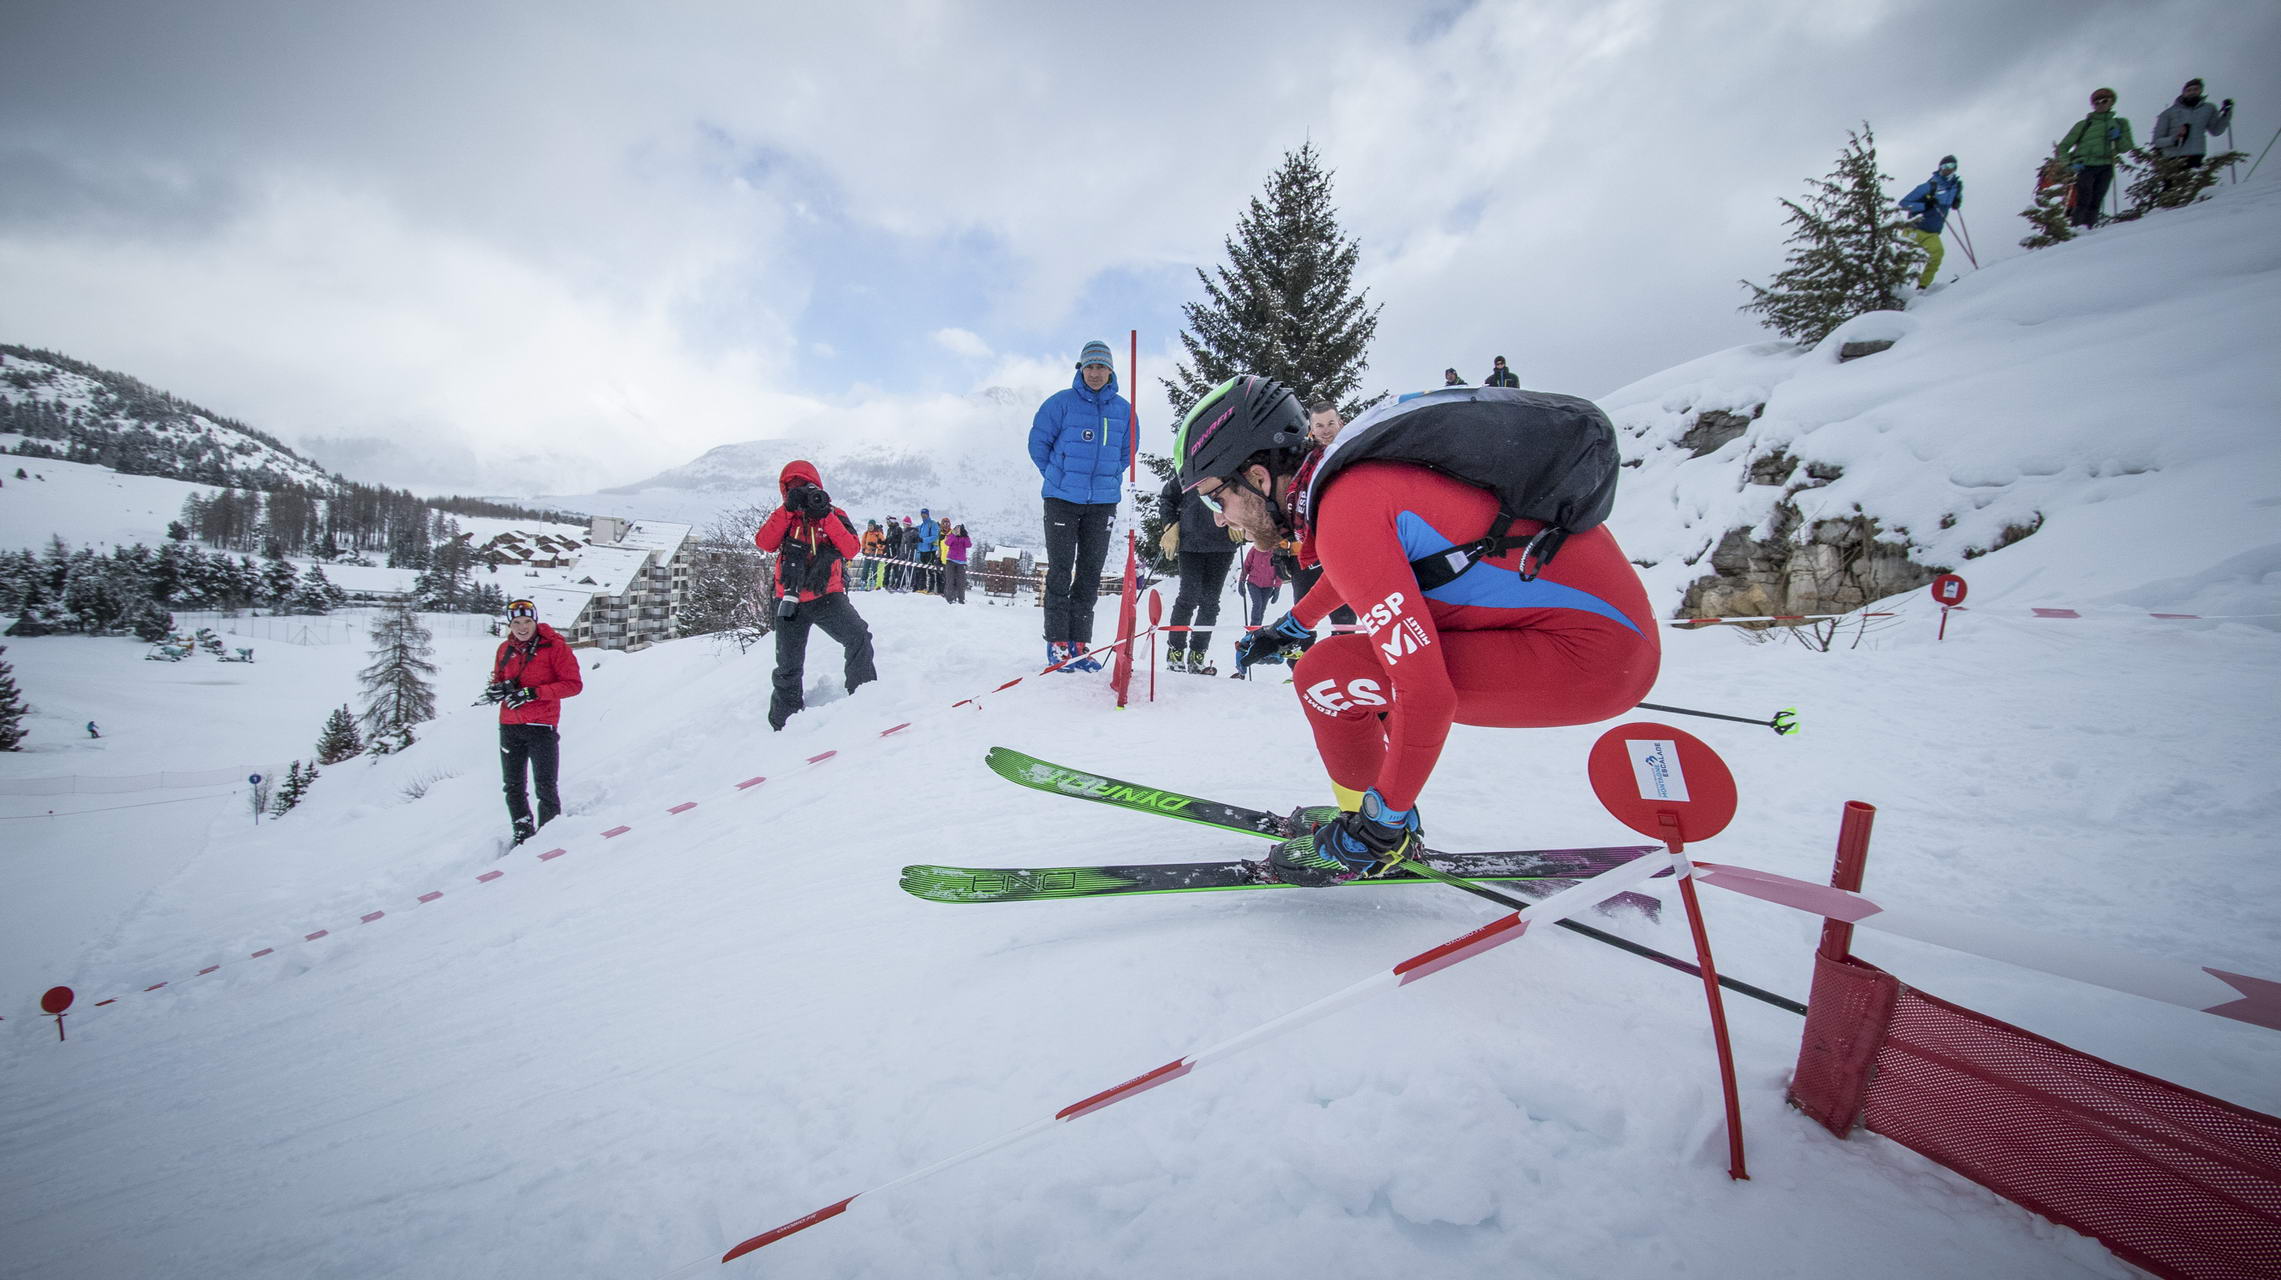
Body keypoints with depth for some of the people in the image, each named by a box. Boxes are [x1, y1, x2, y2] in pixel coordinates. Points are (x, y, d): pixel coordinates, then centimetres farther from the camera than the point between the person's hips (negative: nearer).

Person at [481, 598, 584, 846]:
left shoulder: (554, 646, -7)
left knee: (545, 787, -1)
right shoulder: (505, 649, 9)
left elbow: (573, 684, -11)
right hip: (509, 726, 6)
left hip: (541, 726, -5)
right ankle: (523, 833, 25)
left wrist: (534, 692, -20)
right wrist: (499, 689, -5)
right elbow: (497, 680, 20)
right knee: (513, 786, 12)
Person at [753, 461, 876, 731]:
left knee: (858, 637, -26)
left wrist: (825, 517, -15)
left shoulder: (835, 515, 8)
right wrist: (789, 509, -13)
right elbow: (764, 543, -7)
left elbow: (851, 549, -9)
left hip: (827, 596, -2)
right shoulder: (783, 517, 13)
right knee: (788, 666, 7)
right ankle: (784, 721, 23)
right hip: (790, 600, 2)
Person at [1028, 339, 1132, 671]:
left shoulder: (1123, 409, 8)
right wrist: (1059, 477, 6)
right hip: (1062, 500, -3)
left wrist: (1108, 478, 13)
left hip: (1103, 502, 4)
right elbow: (1038, 441, 3)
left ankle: (1078, 644, 11)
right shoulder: (1061, 402, -2)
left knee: (1090, 573, 4)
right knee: (1060, 571, -4)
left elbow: (1127, 450, 20)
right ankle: (1057, 643, 2)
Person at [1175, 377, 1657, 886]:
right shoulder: (1350, 477, 5)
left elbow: (1426, 697, -26)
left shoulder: (1347, 515, -22)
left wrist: (1384, 822, -14)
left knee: (1327, 675, -14)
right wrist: (1294, 624, 41)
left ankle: (1375, 834, 8)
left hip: (1591, 654, -10)